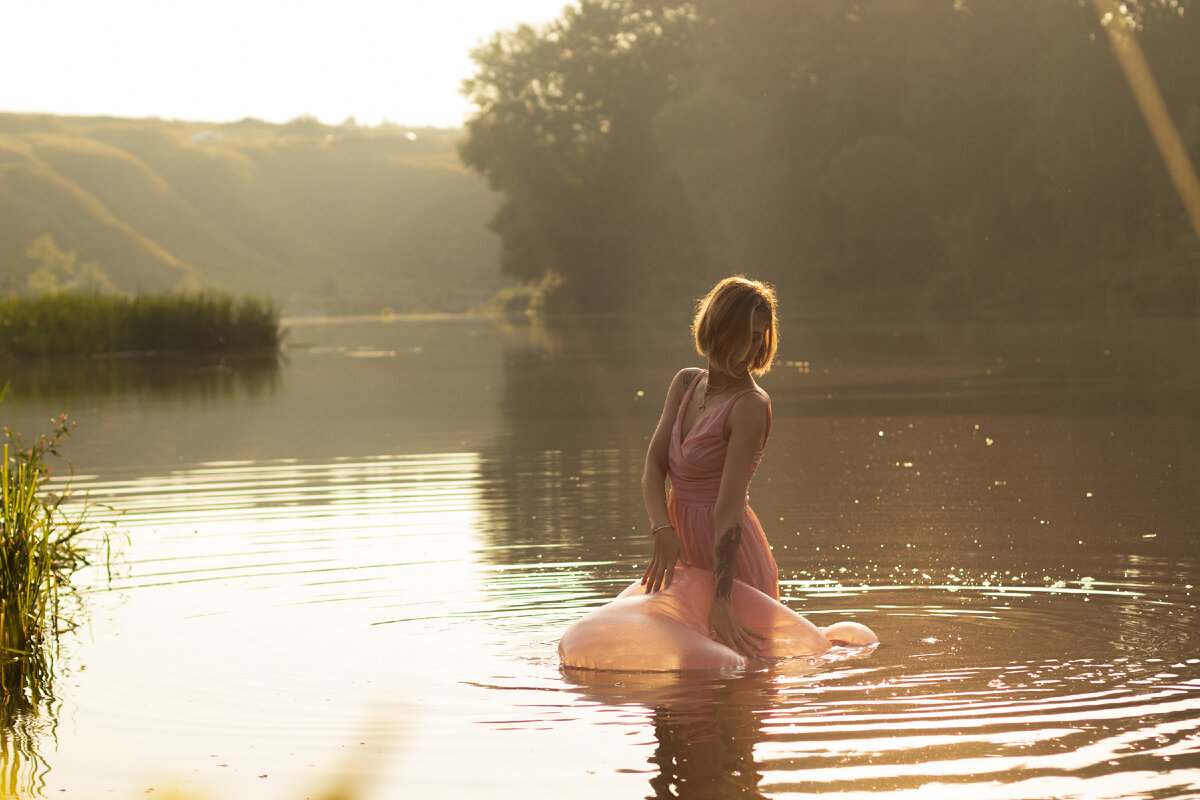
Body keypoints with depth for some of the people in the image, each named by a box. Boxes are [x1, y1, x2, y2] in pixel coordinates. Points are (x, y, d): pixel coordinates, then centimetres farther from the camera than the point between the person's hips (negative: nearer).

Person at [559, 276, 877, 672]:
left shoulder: (751, 406, -18)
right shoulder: (686, 383, 5)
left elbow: (729, 508, -25)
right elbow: (653, 468, -2)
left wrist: (721, 599, -29)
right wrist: (663, 531, -22)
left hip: (729, 562, -8)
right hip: (687, 555, 8)